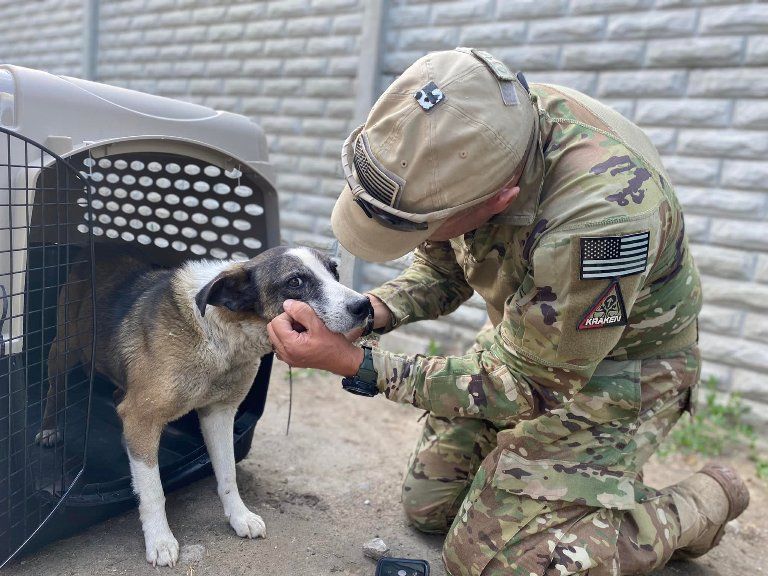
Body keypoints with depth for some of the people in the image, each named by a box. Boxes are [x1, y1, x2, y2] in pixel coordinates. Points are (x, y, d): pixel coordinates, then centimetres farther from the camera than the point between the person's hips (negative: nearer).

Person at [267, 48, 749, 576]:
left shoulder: (600, 218, -40)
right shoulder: (463, 129, -18)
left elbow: (527, 386, -26)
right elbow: (441, 268, -2)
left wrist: (357, 365, -28)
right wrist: (368, 312, -22)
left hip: (615, 367, -6)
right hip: (525, 337, 7)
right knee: (428, 507, 10)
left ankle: (702, 503, 10)